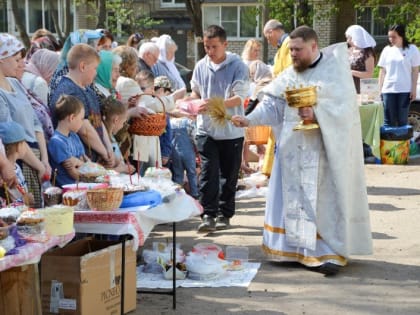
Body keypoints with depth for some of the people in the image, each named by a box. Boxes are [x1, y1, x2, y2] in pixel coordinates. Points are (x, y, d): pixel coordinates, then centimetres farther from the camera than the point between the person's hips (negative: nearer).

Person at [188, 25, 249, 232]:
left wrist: (214, 104, -29)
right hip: (206, 129, 2)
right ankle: (208, 215, -4)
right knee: (208, 173, -6)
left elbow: (239, 98, -16)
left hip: (231, 130, -2)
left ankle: (224, 214, 20)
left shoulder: (238, 66, -8)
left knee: (229, 175, 8)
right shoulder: (201, 66, 4)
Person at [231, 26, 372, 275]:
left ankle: (329, 253, 1)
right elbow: (272, 105, 4)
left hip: (324, 147, -5)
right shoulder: (290, 74, 10)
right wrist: (249, 119, -12)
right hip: (293, 147, 5)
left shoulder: (335, 69, -4)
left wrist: (316, 113, -27)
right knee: (293, 197, 6)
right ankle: (294, 248, 15)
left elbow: (345, 105, -14)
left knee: (324, 197, -4)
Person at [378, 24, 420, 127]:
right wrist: (380, 89, 7)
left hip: (405, 90, -2)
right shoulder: (387, 50, 8)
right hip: (388, 90, 2)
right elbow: (382, 71, 11)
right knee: (389, 120, 0)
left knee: (402, 120, 3)